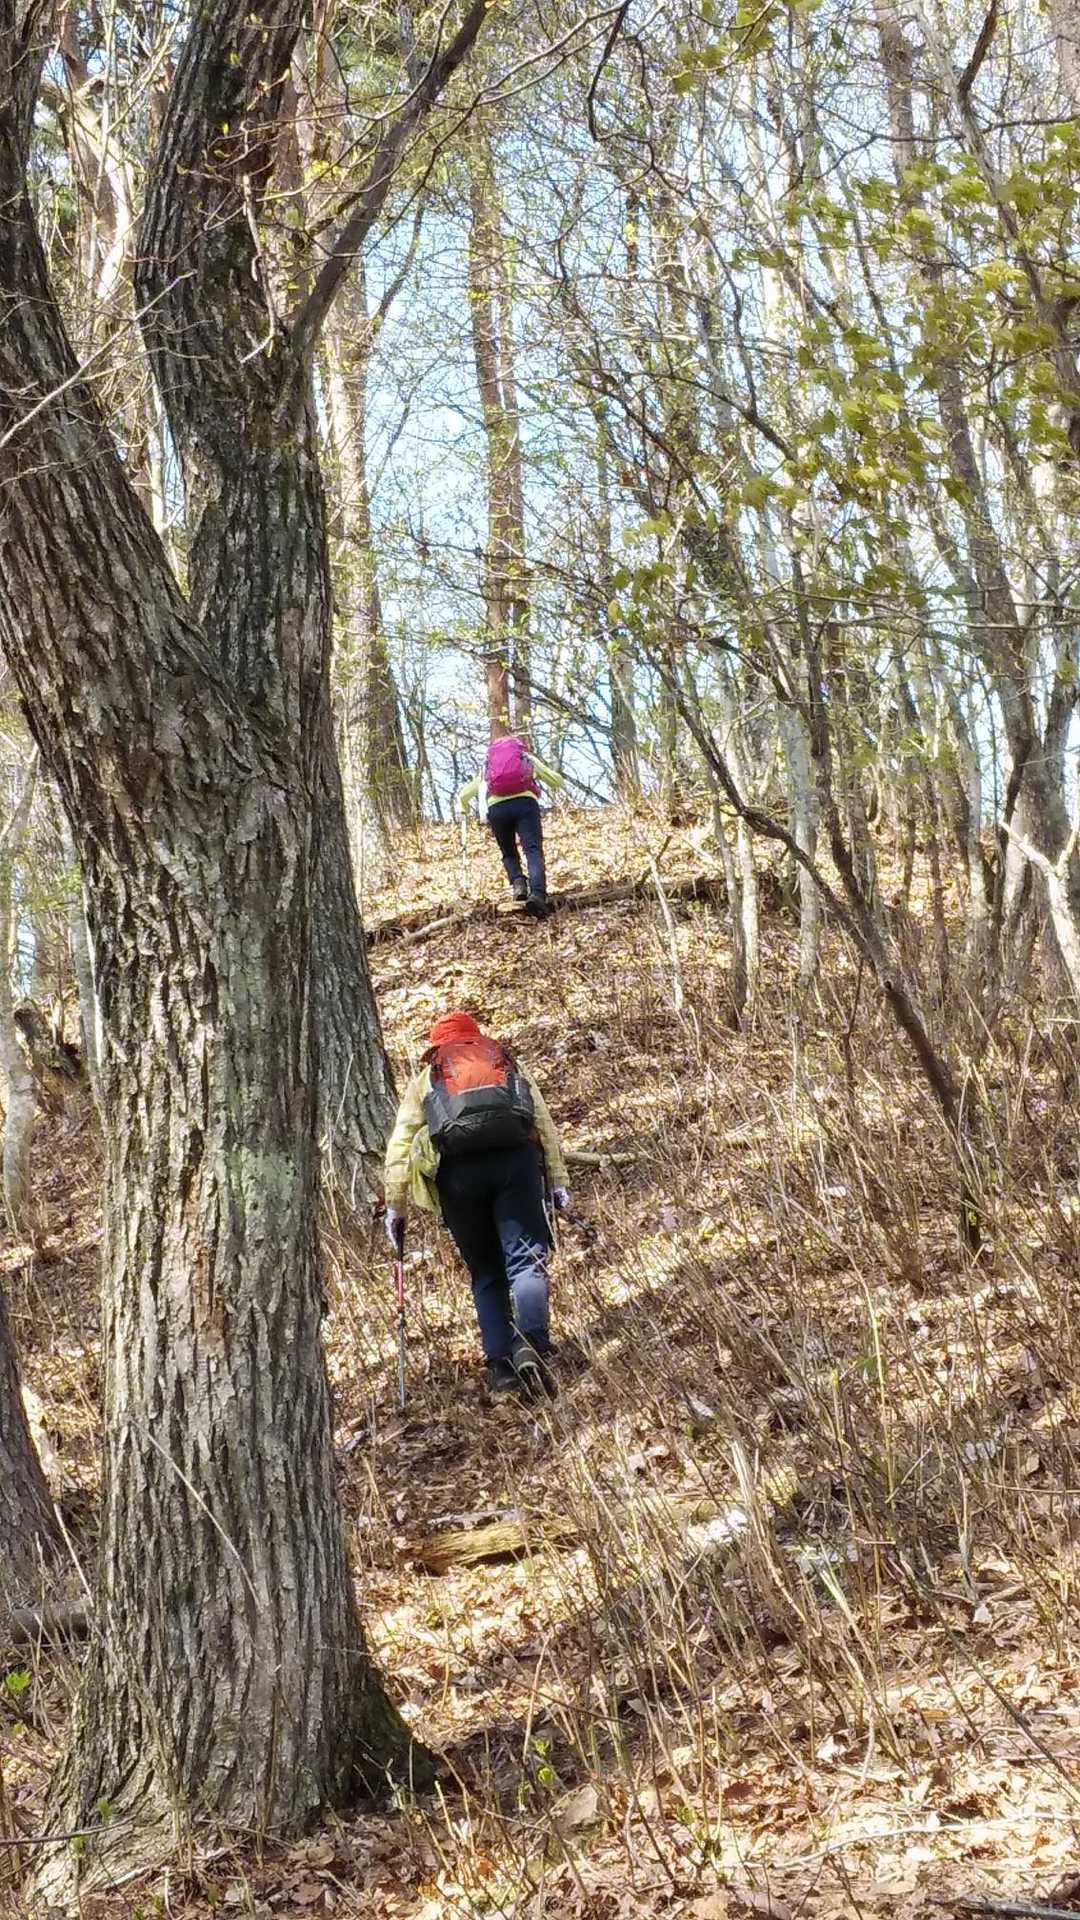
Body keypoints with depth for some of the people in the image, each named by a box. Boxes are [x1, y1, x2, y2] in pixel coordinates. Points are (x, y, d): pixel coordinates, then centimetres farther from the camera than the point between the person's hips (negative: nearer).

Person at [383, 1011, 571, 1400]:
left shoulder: (425, 1079, 28)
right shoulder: (508, 1063, 30)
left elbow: (399, 1145, 17)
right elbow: (545, 1123, 18)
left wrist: (395, 1206, 17)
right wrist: (557, 1180, 13)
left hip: (457, 1170, 0)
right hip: (514, 1157, 0)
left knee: (486, 1273, 9)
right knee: (525, 1258, -6)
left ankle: (501, 1365, -2)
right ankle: (533, 1347, -29)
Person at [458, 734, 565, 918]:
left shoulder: (487, 767, 34)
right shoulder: (528, 758, 31)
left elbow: (463, 796, 34)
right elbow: (558, 781, 32)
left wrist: (464, 810, 56)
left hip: (496, 808, 2)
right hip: (525, 803, -2)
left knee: (509, 853, 20)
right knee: (533, 850, -12)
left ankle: (518, 883, -8)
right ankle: (537, 894, -35)